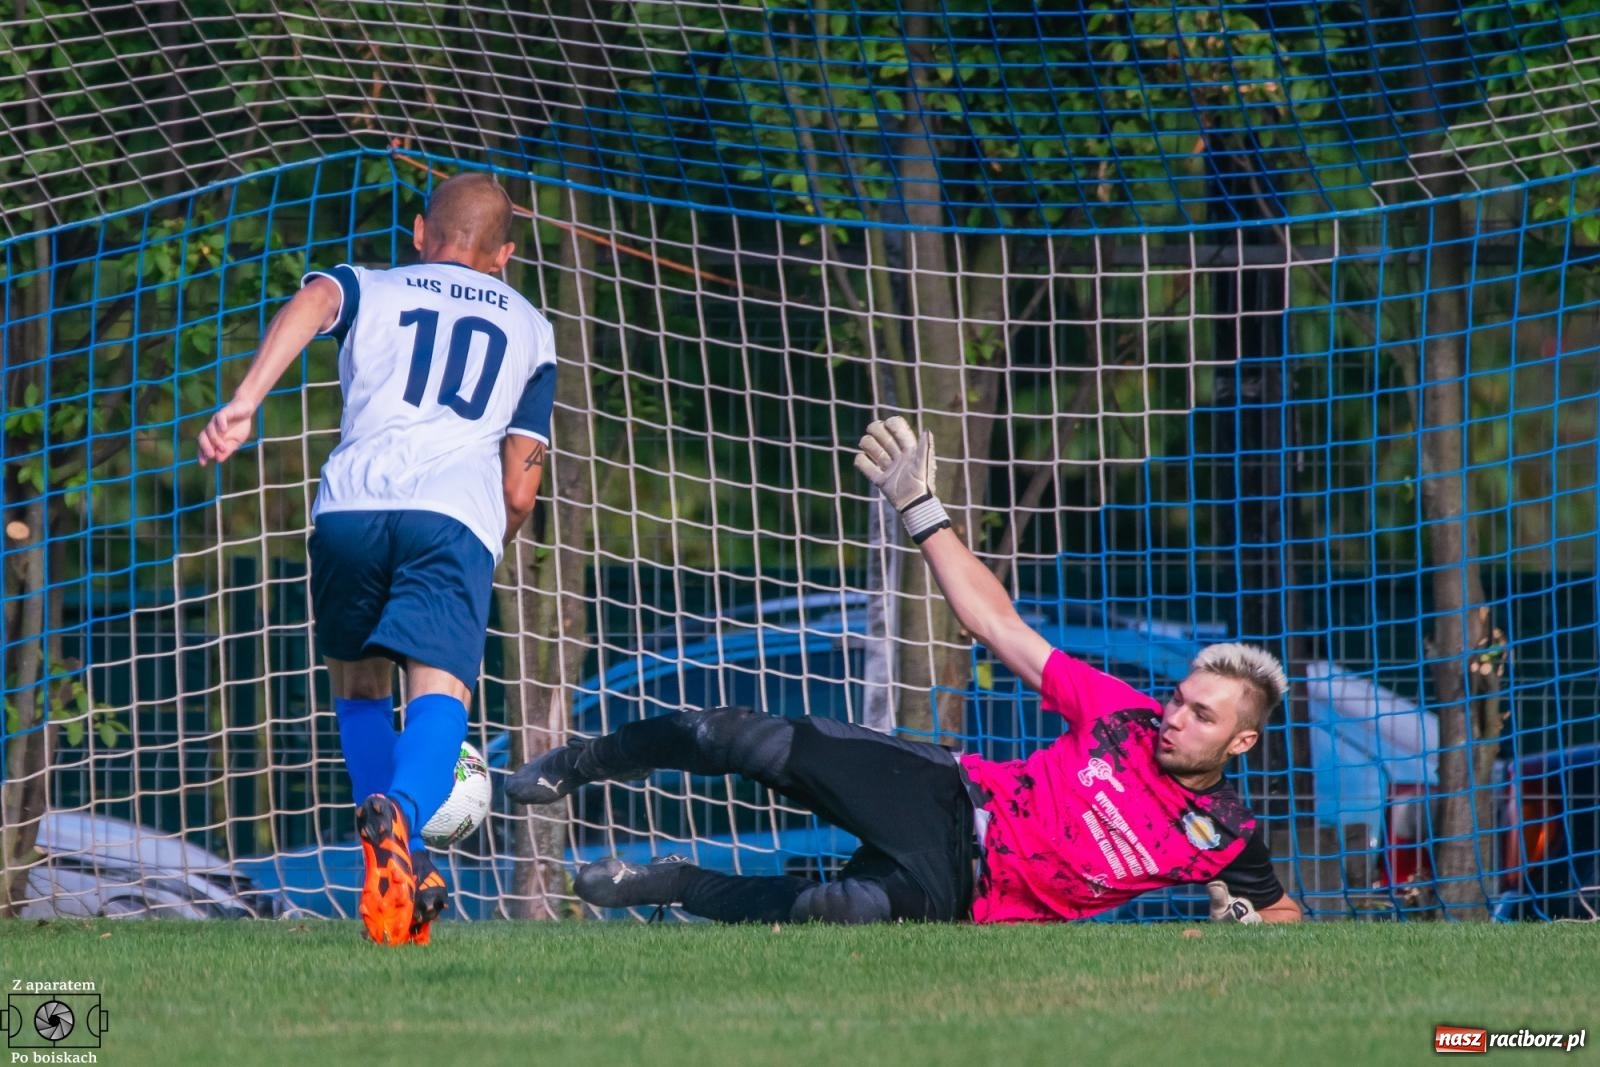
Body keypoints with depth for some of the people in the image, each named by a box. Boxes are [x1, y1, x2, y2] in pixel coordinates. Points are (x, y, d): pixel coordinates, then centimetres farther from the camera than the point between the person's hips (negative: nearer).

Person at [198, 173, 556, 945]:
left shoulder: (369, 288, 26)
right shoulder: (529, 328, 30)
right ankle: (399, 813, -47)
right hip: (458, 515, -1)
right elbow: (520, 489, 23)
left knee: (358, 685, 21)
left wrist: (244, 403, -14)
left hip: (352, 505, 1)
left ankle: (406, 873, 11)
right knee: (437, 695, -15)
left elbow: (312, 302, -1)